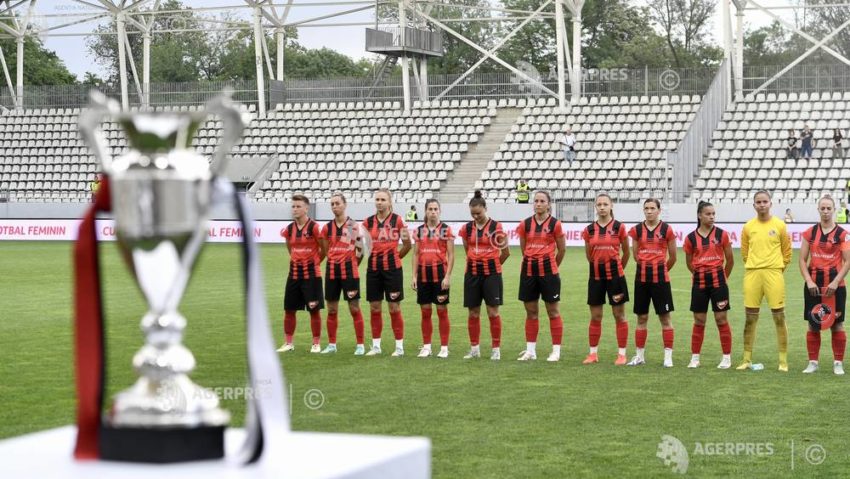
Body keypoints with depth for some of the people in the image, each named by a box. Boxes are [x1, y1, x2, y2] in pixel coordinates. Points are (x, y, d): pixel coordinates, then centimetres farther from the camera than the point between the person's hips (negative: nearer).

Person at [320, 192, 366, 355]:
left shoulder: (354, 226, -3)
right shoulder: (327, 227, 7)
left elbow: (359, 250, 2)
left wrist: (351, 265, 4)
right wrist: (335, 262, 10)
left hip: (349, 270, -4)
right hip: (332, 270, 4)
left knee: (354, 308, -3)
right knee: (331, 309, 8)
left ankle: (360, 345, 2)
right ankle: (331, 345, 16)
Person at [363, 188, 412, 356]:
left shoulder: (396, 220, -4)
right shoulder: (368, 222, 6)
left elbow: (407, 245, 4)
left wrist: (395, 257, 7)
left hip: (392, 267, -4)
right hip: (373, 267, 4)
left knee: (394, 307, 0)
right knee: (374, 307, 7)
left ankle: (399, 346, 7)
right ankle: (376, 346, 16)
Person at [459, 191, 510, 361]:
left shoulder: (496, 227, -6)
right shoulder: (466, 228, 5)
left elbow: (505, 252, 3)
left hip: (491, 273, -4)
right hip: (472, 273, 4)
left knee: (493, 311, -3)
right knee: (473, 313, 7)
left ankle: (496, 349, 4)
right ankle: (474, 349, 15)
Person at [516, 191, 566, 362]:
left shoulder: (555, 224, -3)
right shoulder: (525, 224, 5)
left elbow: (562, 249, 5)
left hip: (548, 269, -3)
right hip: (528, 270, 3)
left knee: (553, 311, 2)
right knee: (531, 312, 9)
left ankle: (556, 350, 7)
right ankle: (530, 350, 15)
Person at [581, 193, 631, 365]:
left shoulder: (619, 227, -4)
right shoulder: (589, 230, 4)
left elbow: (626, 253, 6)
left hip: (615, 274, -3)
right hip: (596, 275, 3)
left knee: (619, 315, 3)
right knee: (595, 316, 7)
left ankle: (622, 354, 8)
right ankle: (593, 353, 15)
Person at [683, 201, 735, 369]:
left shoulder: (721, 234, -2)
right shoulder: (691, 238, 1)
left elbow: (730, 260, 6)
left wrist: (723, 277, 12)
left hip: (718, 281, -1)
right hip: (699, 282, 1)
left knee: (721, 319, 1)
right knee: (699, 321, 6)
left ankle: (727, 358, 8)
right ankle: (695, 358, 13)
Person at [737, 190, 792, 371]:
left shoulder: (779, 225, 2)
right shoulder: (748, 227, 7)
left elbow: (787, 251, 8)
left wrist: (777, 268, 6)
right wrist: (754, 267, 11)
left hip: (773, 274, -2)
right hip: (752, 274, 2)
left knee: (779, 317, -2)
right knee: (750, 318, 5)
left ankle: (783, 361, 3)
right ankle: (747, 359, 12)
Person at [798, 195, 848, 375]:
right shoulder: (810, 233, 5)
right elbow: (802, 260, 5)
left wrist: (835, 282, -14)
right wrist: (809, 281, -8)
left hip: (835, 285, -2)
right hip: (814, 285, 2)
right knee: (813, 325, 5)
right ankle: (813, 362, 14)